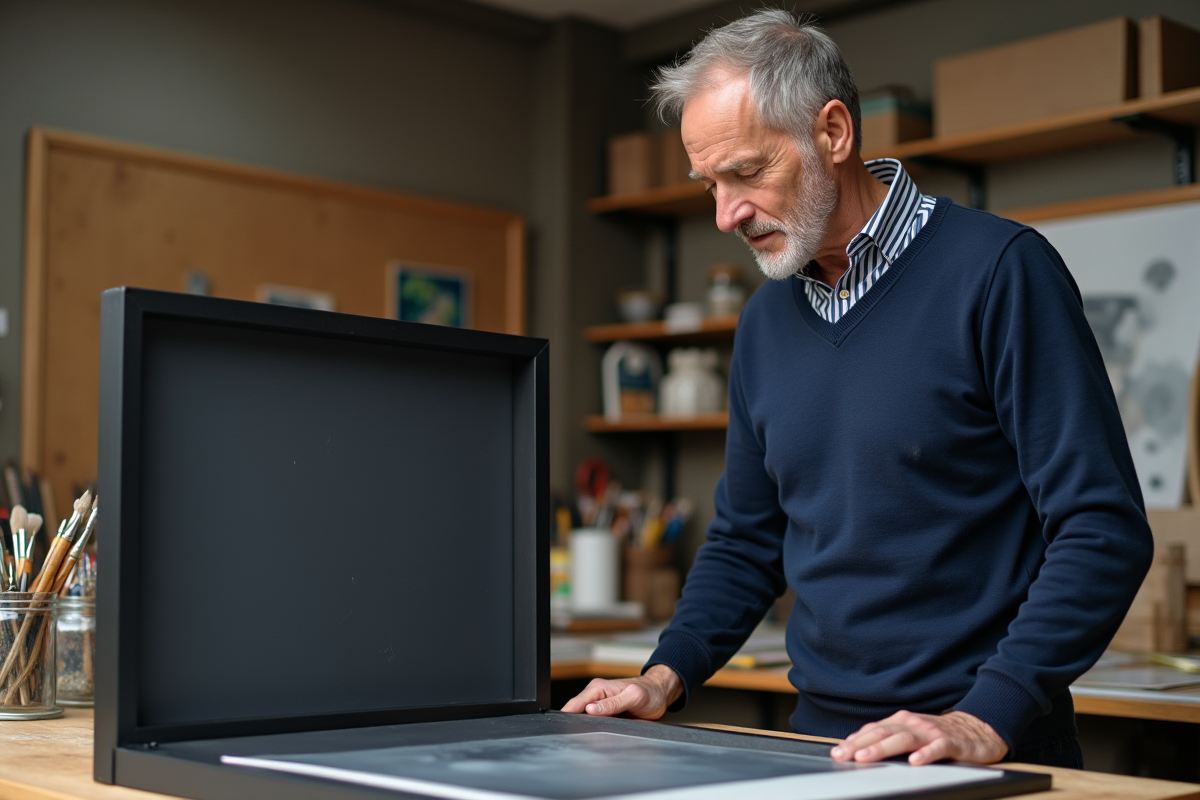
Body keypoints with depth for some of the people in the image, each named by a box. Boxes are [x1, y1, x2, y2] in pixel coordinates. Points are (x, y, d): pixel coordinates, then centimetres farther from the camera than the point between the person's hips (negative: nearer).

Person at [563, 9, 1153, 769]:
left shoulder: (998, 270, -9)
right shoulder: (766, 320, 9)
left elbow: (1104, 529, -13)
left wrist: (985, 721, -20)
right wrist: (667, 676, 3)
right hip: (821, 736, 4)